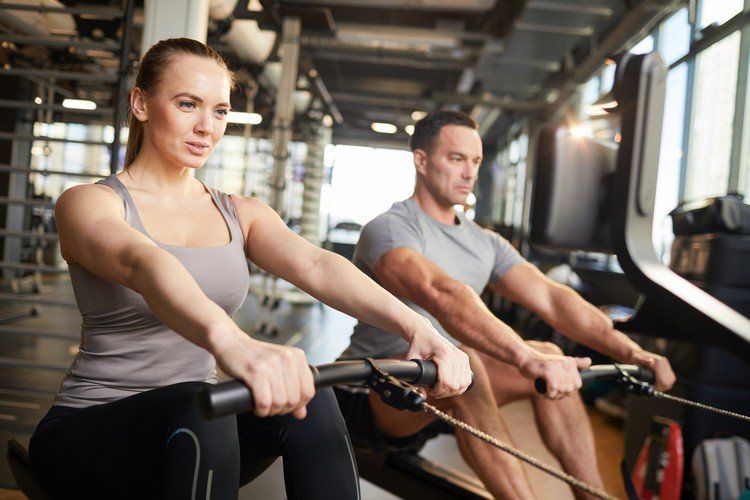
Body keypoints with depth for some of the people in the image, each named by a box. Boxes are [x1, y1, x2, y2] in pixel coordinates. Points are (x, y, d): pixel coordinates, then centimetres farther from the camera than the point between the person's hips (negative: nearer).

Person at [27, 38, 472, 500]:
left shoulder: (242, 215, 7)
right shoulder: (88, 203, -7)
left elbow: (316, 267, -13)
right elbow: (141, 265, -32)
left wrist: (417, 327, -33)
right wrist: (229, 341, -54)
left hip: (195, 426, 4)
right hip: (89, 429, -3)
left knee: (310, 401, -26)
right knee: (200, 409, -35)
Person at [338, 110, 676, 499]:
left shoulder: (484, 243, 8)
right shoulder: (389, 229, -16)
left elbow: (551, 298, -4)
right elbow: (442, 295, -36)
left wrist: (632, 354, -17)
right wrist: (527, 358, -50)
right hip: (374, 395, -7)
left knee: (550, 359, -8)